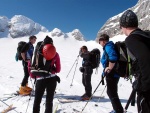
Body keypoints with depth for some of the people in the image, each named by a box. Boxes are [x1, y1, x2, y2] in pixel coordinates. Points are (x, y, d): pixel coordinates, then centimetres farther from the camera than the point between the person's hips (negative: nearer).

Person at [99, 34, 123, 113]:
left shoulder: (108, 46, -15)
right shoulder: (109, 46, 15)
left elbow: (113, 57, -33)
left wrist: (109, 68, -22)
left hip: (111, 74, -10)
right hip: (113, 74, 10)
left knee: (112, 93, -2)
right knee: (112, 92, 21)